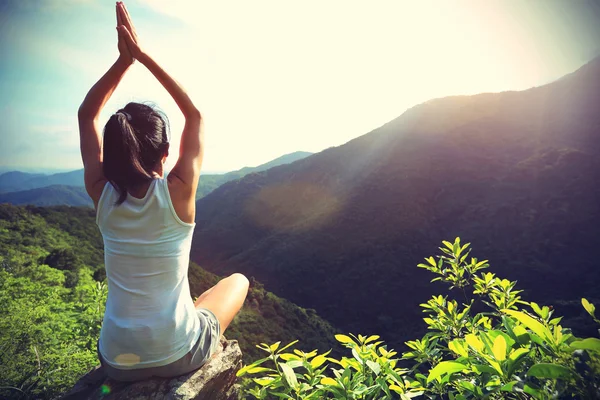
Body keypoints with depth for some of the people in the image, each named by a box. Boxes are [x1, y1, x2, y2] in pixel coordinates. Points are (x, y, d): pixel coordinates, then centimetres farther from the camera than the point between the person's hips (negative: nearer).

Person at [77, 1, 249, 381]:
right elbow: (195, 114, -5)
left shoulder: (103, 195, -10)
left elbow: (87, 115, 4)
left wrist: (124, 60, -4)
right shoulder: (178, 192, -19)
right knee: (238, 280, 23)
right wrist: (144, 55, -4)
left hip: (117, 361, 4)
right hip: (178, 356, -3)